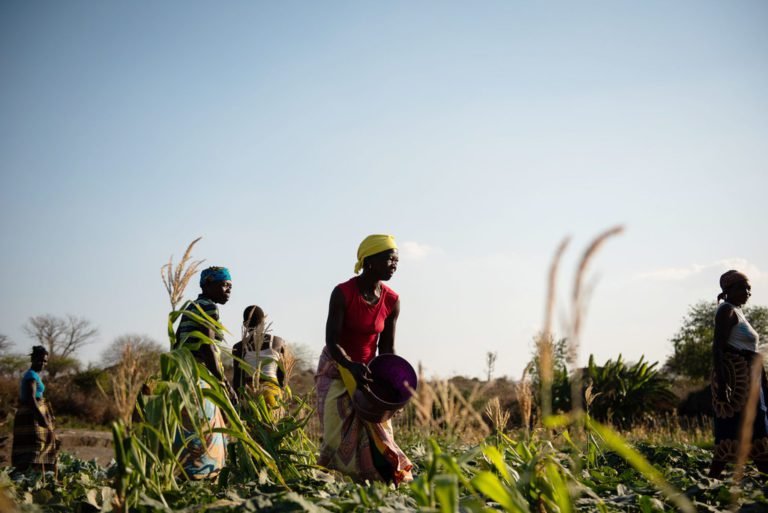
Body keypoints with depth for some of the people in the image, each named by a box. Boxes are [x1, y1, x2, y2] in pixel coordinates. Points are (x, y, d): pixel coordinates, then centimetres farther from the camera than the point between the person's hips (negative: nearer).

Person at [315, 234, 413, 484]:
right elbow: (332, 342, -22)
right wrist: (352, 367, -39)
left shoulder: (392, 301, -6)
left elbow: (387, 348, 1)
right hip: (336, 368, -4)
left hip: (369, 371, 4)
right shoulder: (343, 293, -19)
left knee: (378, 431, -1)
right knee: (341, 432, -13)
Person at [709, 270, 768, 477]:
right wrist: (722, 383, -27)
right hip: (735, 375, -10)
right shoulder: (727, 311, -10)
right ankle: (713, 477, -12)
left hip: (747, 376, 10)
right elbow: (718, 347, -19)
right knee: (732, 428, -13)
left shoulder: (736, 311, 19)